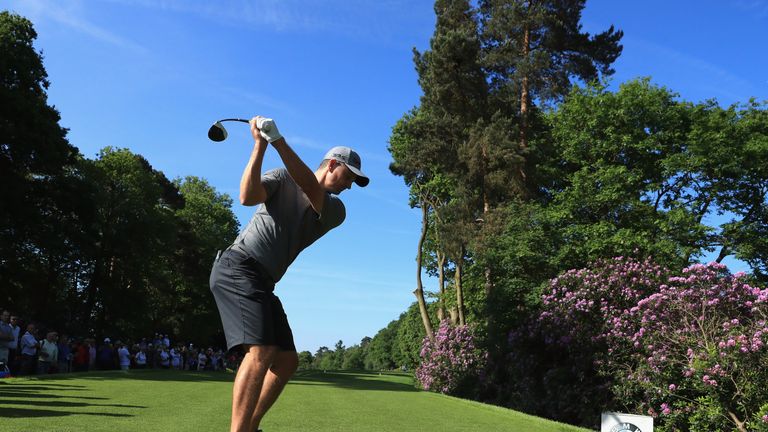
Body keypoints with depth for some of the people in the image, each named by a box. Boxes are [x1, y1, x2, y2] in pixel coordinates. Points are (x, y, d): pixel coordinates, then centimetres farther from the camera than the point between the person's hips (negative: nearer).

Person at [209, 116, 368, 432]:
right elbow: (248, 196, -16)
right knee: (261, 351, -24)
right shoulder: (283, 178, 3)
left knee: (287, 361, 6)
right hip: (237, 267, -7)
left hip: (263, 284, 7)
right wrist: (260, 145, -20)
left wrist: (278, 140, -20)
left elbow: (309, 187, -9)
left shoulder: (335, 210, 11)